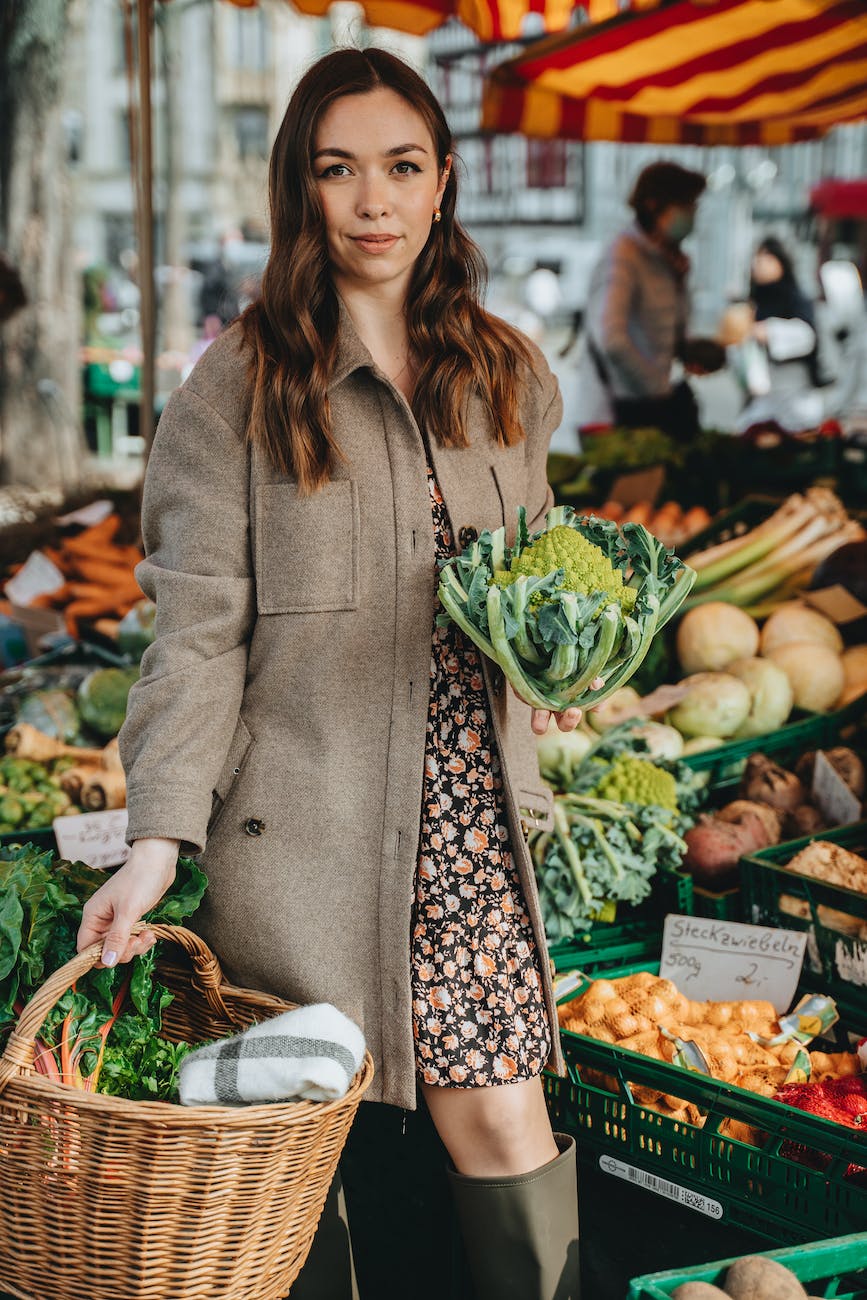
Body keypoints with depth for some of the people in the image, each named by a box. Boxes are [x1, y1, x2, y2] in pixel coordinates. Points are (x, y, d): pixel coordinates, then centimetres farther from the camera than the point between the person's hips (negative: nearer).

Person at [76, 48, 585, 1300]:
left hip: (469, 815, 3)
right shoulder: (238, 384, -2)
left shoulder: (510, 379, 12)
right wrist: (160, 838, -13)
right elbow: (199, 626, -5)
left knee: (505, 1119, -3)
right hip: (306, 820, -3)